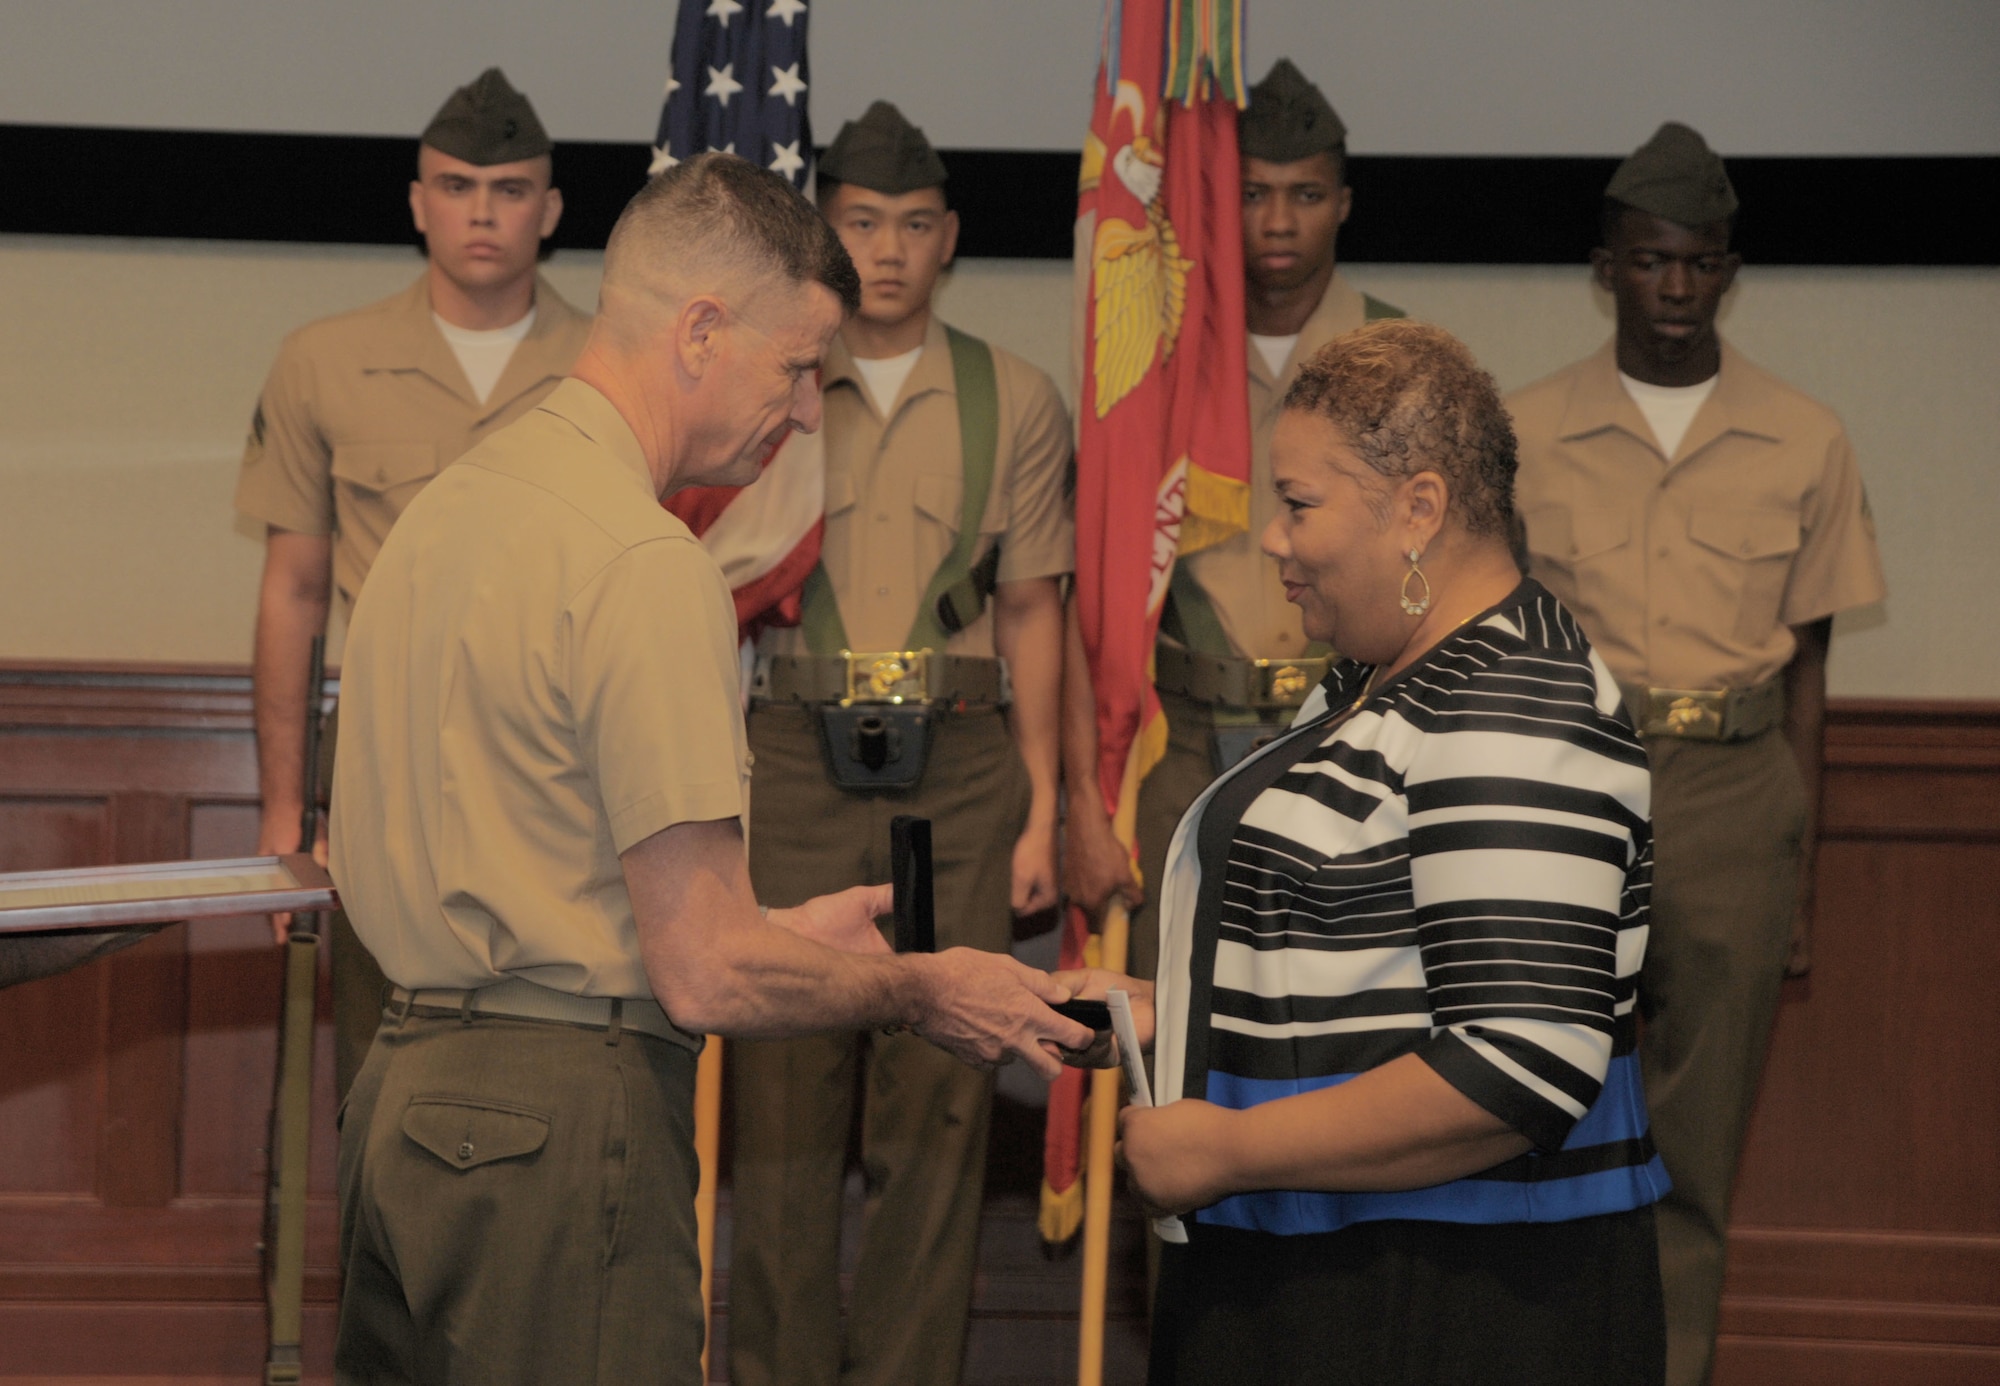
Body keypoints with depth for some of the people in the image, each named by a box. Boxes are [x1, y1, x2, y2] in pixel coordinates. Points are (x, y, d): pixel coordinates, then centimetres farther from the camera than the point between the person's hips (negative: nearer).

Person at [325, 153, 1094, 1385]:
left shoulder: (449, 503, 13)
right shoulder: (648, 567, -16)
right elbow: (707, 978, -18)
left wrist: (773, 932, 22)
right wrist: (918, 989, -1)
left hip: (405, 1090, 10)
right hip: (563, 1116, -10)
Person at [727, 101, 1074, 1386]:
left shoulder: (1015, 401, 7)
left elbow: (1032, 611, 8)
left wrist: (1041, 812, 4)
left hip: (960, 766, 0)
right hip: (799, 760, 0)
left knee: (941, 1092, 1)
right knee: (787, 1088, 0)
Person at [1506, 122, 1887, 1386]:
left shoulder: (1805, 443, 6)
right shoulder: (1529, 434, 4)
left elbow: (1808, 655, 9)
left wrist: (1805, 845, 7)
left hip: (1735, 791, 1)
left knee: (1699, 1124, 5)